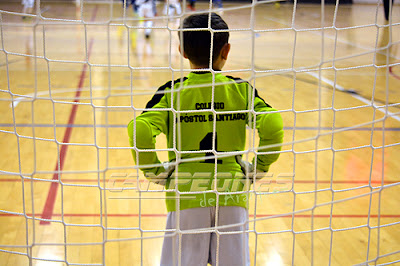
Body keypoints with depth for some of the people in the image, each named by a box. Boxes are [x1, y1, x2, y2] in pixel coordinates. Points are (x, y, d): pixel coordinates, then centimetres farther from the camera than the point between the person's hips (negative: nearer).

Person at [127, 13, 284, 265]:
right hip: (232, 196, 1)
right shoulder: (242, 90, 1)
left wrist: (153, 170, -3)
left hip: (186, 197, -1)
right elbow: (272, 125, -13)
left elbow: (140, 129, -17)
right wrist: (259, 166, 1)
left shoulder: (171, 92, -2)